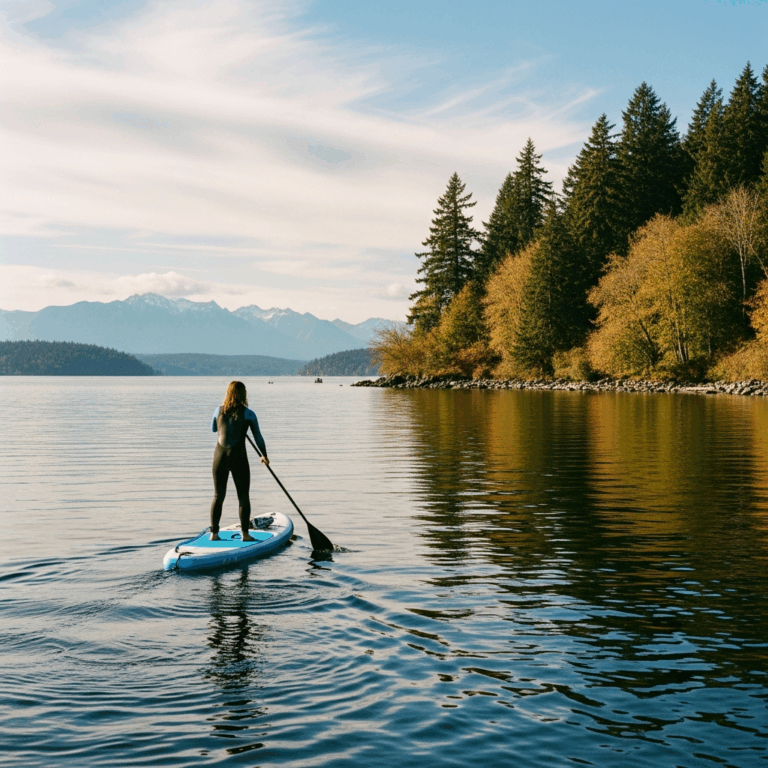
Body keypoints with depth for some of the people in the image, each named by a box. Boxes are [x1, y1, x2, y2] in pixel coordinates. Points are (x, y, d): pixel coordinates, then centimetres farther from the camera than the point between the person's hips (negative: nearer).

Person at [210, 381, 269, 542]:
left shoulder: (219, 411, 2)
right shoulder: (248, 414, -5)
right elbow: (258, 437, 2)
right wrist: (264, 456, 15)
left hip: (220, 456, 3)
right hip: (238, 457, -3)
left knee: (218, 496, 11)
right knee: (243, 497, 7)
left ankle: (214, 533, 10)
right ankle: (245, 534, 7)